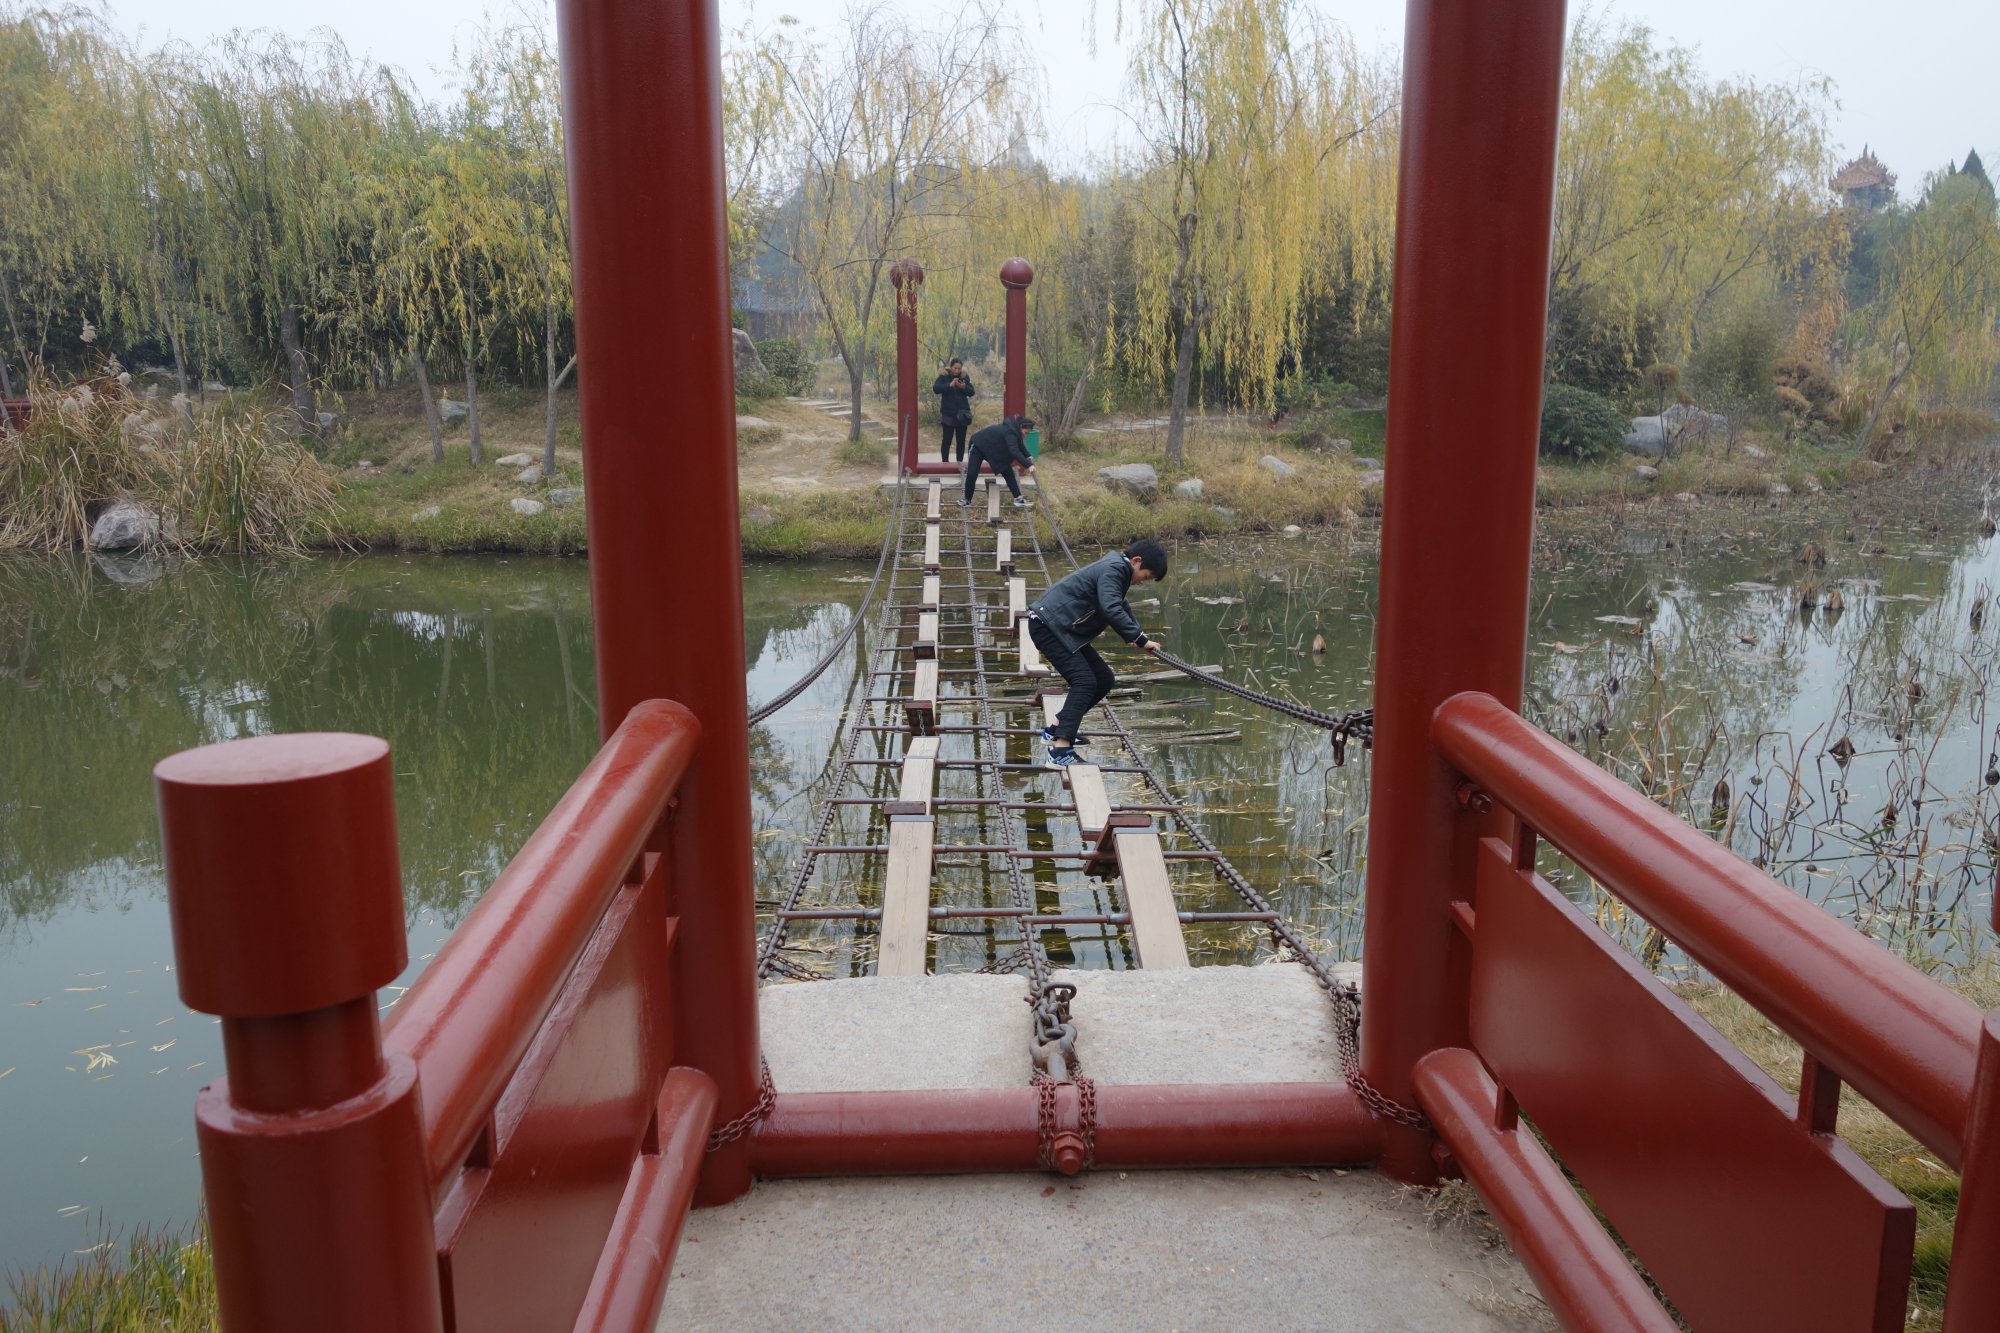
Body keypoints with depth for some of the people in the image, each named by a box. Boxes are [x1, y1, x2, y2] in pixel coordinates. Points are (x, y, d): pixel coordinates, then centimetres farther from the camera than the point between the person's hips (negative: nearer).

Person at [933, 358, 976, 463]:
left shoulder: (965, 377, 4)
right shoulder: (943, 377, -3)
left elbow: (972, 392, 1)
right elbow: (935, 389, -17)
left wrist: (964, 387, -19)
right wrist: (949, 385, -27)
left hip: (962, 413, 3)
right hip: (948, 413, -3)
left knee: (961, 440, 6)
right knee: (947, 440, 0)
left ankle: (960, 462, 13)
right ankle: (945, 462, 5)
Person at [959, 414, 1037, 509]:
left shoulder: (1013, 429, -8)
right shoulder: (1010, 432, -35)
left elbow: (1020, 446, 11)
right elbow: (1014, 451, -47)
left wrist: (1028, 456, -2)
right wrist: (1028, 465, -51)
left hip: (993, 449, 9)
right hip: (978, 445, -9)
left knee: (1008, 471, -2)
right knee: (972, 474, -8)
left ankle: (1018, 499, -4)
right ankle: (967, 499, 14)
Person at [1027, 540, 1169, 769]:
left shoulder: (1115, 569, 17)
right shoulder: (1113, 569, -17)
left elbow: (1120, 607, 34)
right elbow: (1112, 610, -31)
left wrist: (1136, 635, 26)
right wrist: (1140, 640, -30)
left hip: (1064, 630, 11)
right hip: (1048, 626, -11)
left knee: (1104, 680, 11)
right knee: (1085, 681, -20)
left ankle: (1057, 730, 19)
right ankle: (1060, 752, -27)